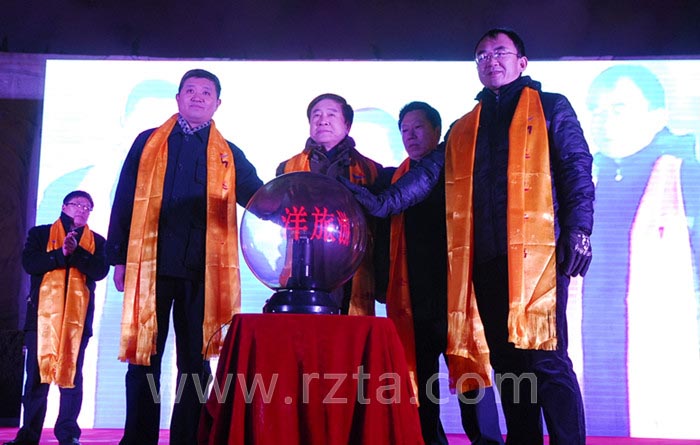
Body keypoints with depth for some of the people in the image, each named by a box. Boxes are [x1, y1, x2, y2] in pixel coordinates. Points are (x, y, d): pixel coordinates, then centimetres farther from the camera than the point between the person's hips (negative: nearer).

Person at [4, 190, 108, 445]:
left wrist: (75, 251, -13)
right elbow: (29, 263, -2)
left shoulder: (96, 241, 15)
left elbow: (100, 271, -2)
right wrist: (62, 253, -13)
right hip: (43, 313, 0)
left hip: (78, 316, 0)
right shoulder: (40, 234, 14)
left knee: (72, 375, -3)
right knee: (37, 375, 0)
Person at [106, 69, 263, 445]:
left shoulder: (229, 155, 13)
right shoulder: (148, 142, 12)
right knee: (144, 357, 4)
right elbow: (124, 200, 9)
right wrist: (119, 258, 2)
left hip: (202, 270, 1)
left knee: (195, 360, 4)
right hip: (151, 264, 0)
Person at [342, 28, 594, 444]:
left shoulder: (551, 107, 10)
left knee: (546, 359, -8)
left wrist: (579, 229, -11)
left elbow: (577, 169, 2)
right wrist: (384, 203, -2)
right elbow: (429, 172, 13)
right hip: (486, 258, 5)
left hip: (537, 252, -5)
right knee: (507, 362, 8)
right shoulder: (464, 128, 22)